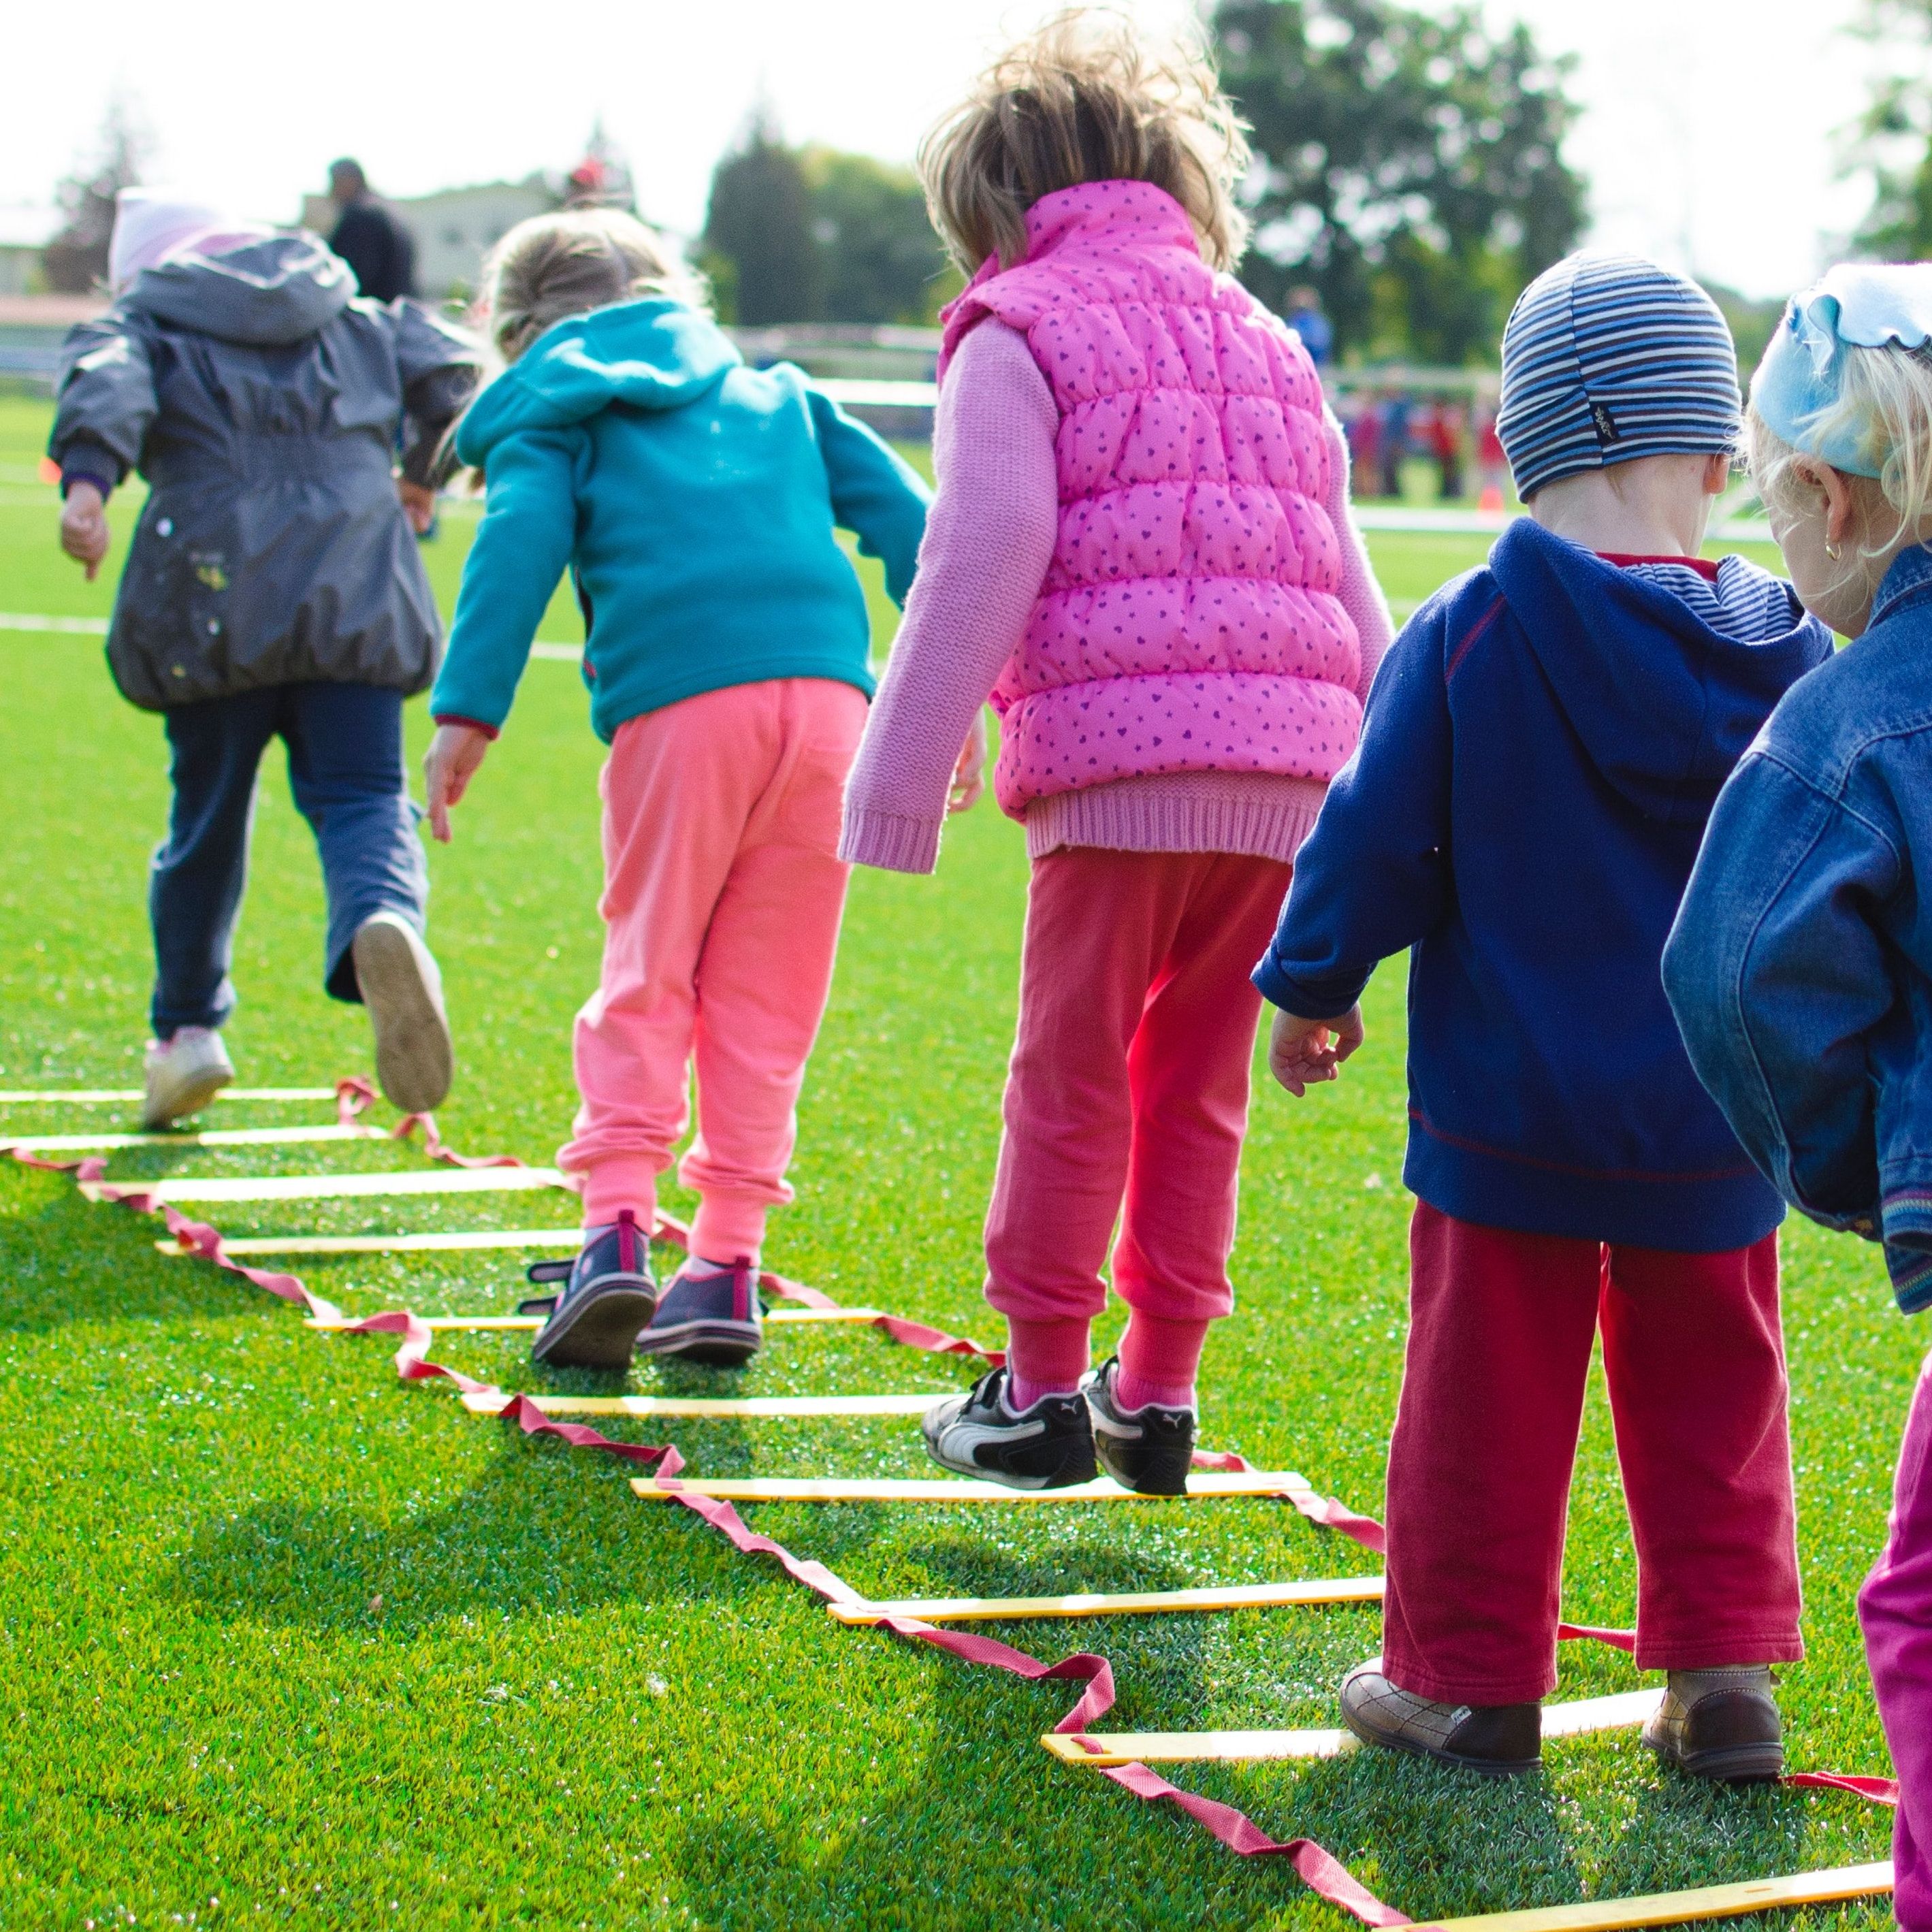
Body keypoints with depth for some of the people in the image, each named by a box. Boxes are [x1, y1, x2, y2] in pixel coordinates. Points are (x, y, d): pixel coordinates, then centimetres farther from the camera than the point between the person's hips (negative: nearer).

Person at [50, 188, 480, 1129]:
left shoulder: (145, 322, 12)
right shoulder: (356, 321, 22)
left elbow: (107, 382, -9)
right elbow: (447, 367, 13)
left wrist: (86, 478, -27)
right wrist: (421, 474, 31)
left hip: (214, 604, -1)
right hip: (354, 599, 1)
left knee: (207, 817, 13)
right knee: (362, 797, -3)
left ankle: (188, 1026, 23)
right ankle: (384, 921, -37)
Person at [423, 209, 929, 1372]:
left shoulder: (553, 416, 17)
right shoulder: (775, 393, 30)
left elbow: (520, 545, -1)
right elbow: (897, 511, 21)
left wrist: (466, 712, -8)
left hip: (680, 705, -3)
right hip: (828, 690, 3)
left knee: (648, 973, 6)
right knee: (767, 993, 9)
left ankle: (617, 1226, -9)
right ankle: (728, 1263, 8)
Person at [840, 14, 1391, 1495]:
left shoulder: (1018, 332, 5)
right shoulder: (1269, 343, 24)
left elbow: (982, 569, -5)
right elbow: (1350, 590, 22)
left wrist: (901, 784, -2)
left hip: (1120, 758, -6)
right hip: (1289, 771, 6)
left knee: (1073, 1079, 5)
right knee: (1198, 1086, 14)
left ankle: (1041, 1391, 10)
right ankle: (1158, 1396, 17)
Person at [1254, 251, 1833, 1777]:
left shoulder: (1466, 638, -12)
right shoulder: (1784, 653, -2)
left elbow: (1374, 839, -8)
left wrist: (1311, 989, 8)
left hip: (1508, 1109, -2)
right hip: (1715, 1118, 3)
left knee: (1489, 1391, 8)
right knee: (1708, 1392, 15)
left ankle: (1468, 1679, 15)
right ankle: (1725, 1677, 16)